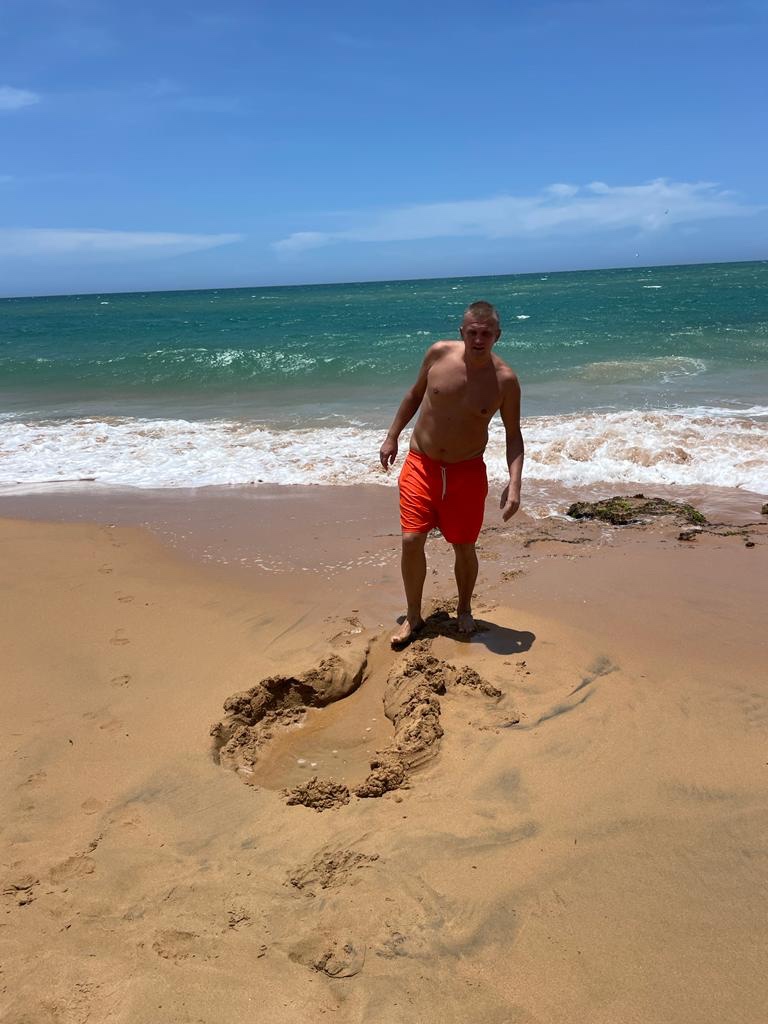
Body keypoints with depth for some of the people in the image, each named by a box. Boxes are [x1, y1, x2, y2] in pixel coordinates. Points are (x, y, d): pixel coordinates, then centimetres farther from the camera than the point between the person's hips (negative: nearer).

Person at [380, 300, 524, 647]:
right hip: (421, 465, 1)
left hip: (466, 472, -1)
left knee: (464, 547, 7)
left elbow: (513, 435, -5)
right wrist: (392, 437, 10)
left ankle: (464, 610, 34)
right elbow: (415, 394, 9)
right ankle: (413, 617, 16)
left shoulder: (505, 380, -13)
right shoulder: (439, 353, -9)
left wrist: (514, 483, -17)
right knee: (411, 541, -5)